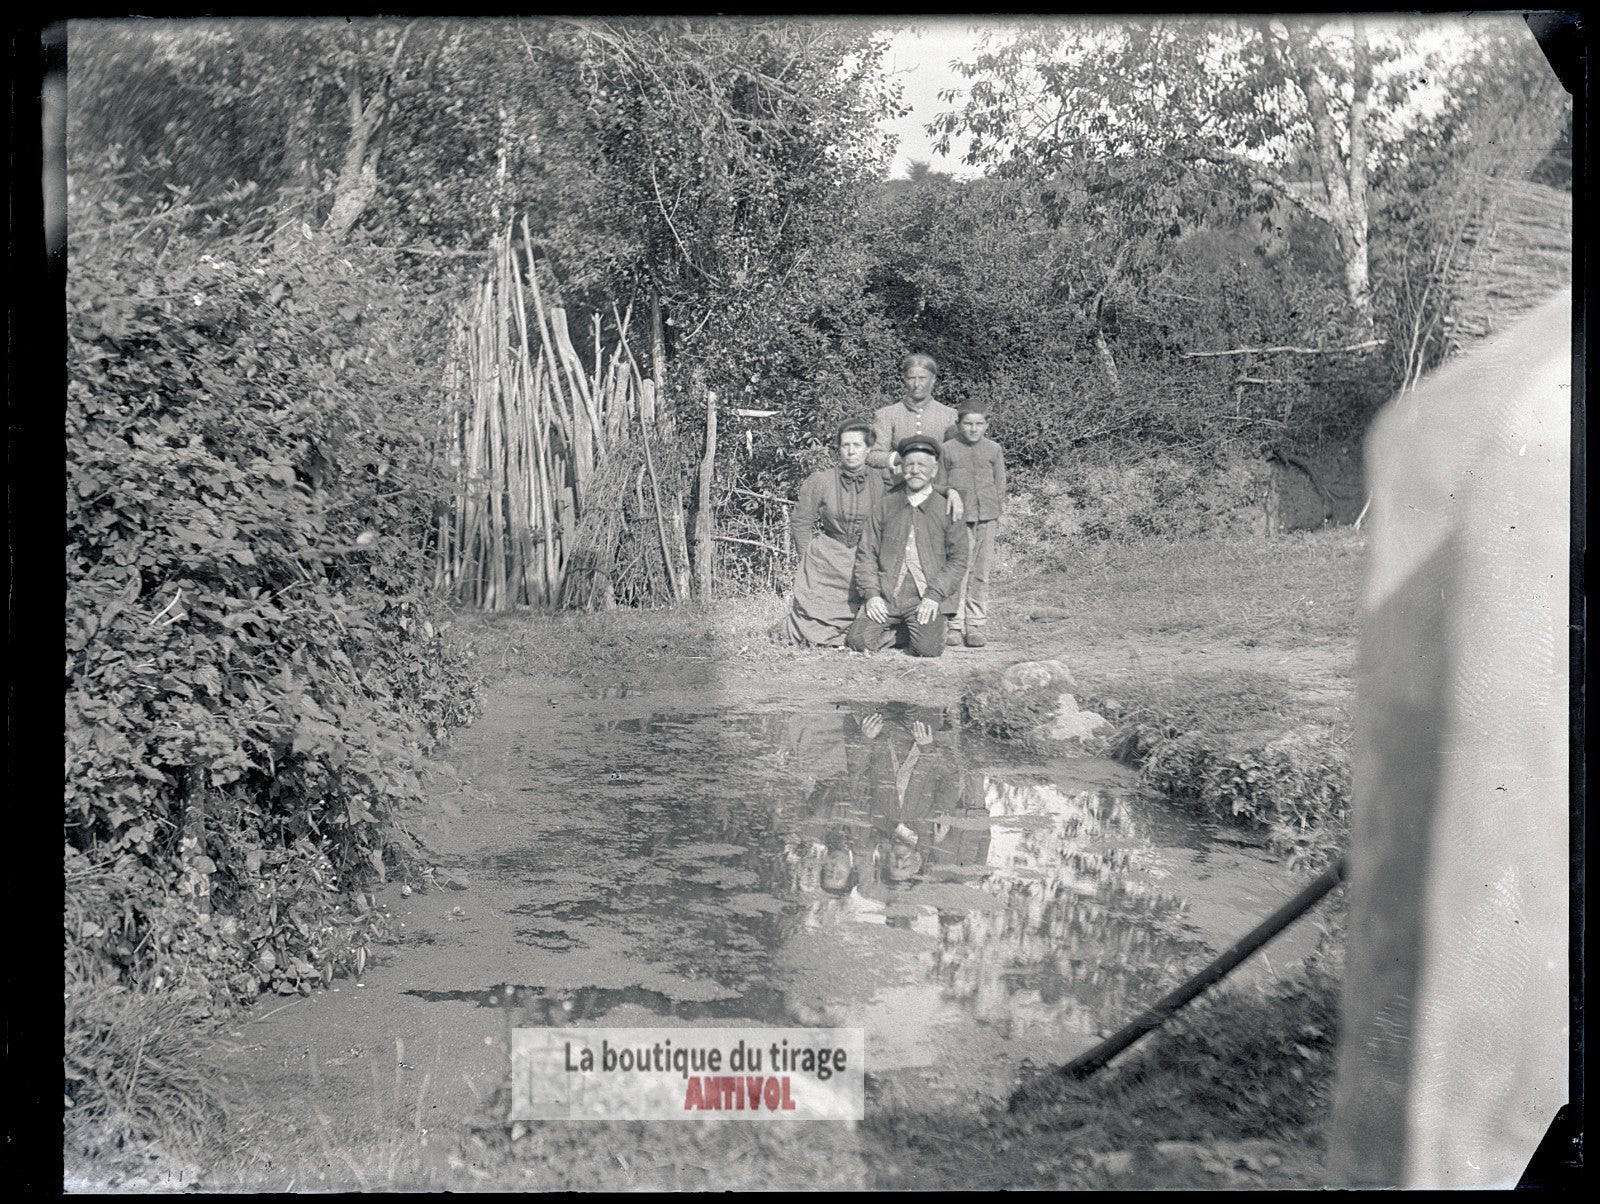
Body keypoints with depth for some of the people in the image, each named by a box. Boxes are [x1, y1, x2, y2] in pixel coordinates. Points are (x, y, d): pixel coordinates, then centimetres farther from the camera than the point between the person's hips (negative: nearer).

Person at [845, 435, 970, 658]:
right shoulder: (886, 504, 9)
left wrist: (934, 595, -11)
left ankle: (927, 628, 13)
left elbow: (958, 560, 1)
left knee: (927, 649, -23)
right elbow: (866, 552, 9)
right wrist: (871, 594, -4)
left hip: (927, 597, -2)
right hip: (886, 596, 2)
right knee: (858, 642, -16)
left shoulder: (946, 507, 3)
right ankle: (896, 631, 14)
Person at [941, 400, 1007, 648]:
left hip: (986, 516, 2)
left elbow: (1000, 484, 14)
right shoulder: (947, 449, 2)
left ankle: (976, 626, 10)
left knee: (981, 572, 4)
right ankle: (954, 626, -1)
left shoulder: (994, 450, 8)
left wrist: (998, 512, 10)